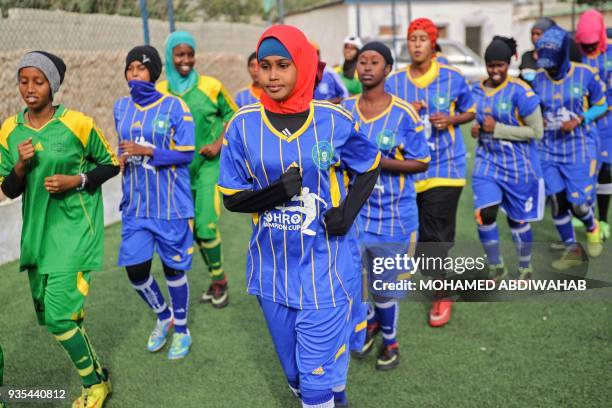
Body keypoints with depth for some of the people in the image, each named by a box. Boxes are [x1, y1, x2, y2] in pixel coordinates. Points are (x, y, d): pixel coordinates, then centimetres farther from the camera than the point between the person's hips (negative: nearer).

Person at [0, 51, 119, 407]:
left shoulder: (77, 123, -11)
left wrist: (75, 181, -14)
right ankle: (94, 368, 36)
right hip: (36, 232, 6)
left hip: (74, 229, -6)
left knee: (59, 315, -10)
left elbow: (111, 164, 0)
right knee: (48, 312, 13)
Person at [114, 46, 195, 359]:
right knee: (135, 269, 4)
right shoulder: (121, 107, 7)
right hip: (135, 205, 4)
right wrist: (122, 158, -2)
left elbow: (186, 154, -10)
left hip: (170, 204, -4)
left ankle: (182, 330, 29)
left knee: (173, 267, 8)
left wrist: (146, 151, -21)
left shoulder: (174, 106, -9)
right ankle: (163, 316, 33)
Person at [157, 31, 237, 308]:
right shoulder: (160, 92, -1)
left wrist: (219, 144, -6)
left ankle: (218, 279, 12)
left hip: (209, 163, -3)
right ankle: (217, 280, 27)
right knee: (191, 228, 9)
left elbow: (231, 114, 5)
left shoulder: (211, 86, -6)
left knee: (206, 225, -12)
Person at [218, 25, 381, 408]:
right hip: (273, 268, 3)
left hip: (325, 267, -2)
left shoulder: (335, 120, -8)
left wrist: (348, 210, -10)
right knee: (297, 374, 19)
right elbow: (232, 197, -1)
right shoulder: (243, 124, -6)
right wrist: (275, 193, -21)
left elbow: (369, 168, 8)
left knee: (319, 377, 0)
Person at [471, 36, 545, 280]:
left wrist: (497, 129, -19)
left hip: (518, 165, -4)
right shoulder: (477, 92, 4)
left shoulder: (520, 92, -14)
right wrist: (475, 129, -3)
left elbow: (536, 131, -15)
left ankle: (525, 268, 34)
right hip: (487, 161, 4)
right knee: (485, 214, -10)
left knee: (517, 219, 10)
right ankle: (496, 267, 14)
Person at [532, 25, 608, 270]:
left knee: (577, 204, -5)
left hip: (580, 148, -3)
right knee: (557, 201, 3)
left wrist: (579, 120, -15)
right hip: (550, 149, 3)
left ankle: (592, 229, 31)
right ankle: (572, 250, 21)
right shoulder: (538, 79, -1)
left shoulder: (585, 75, -9)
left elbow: (602, 105, 0)